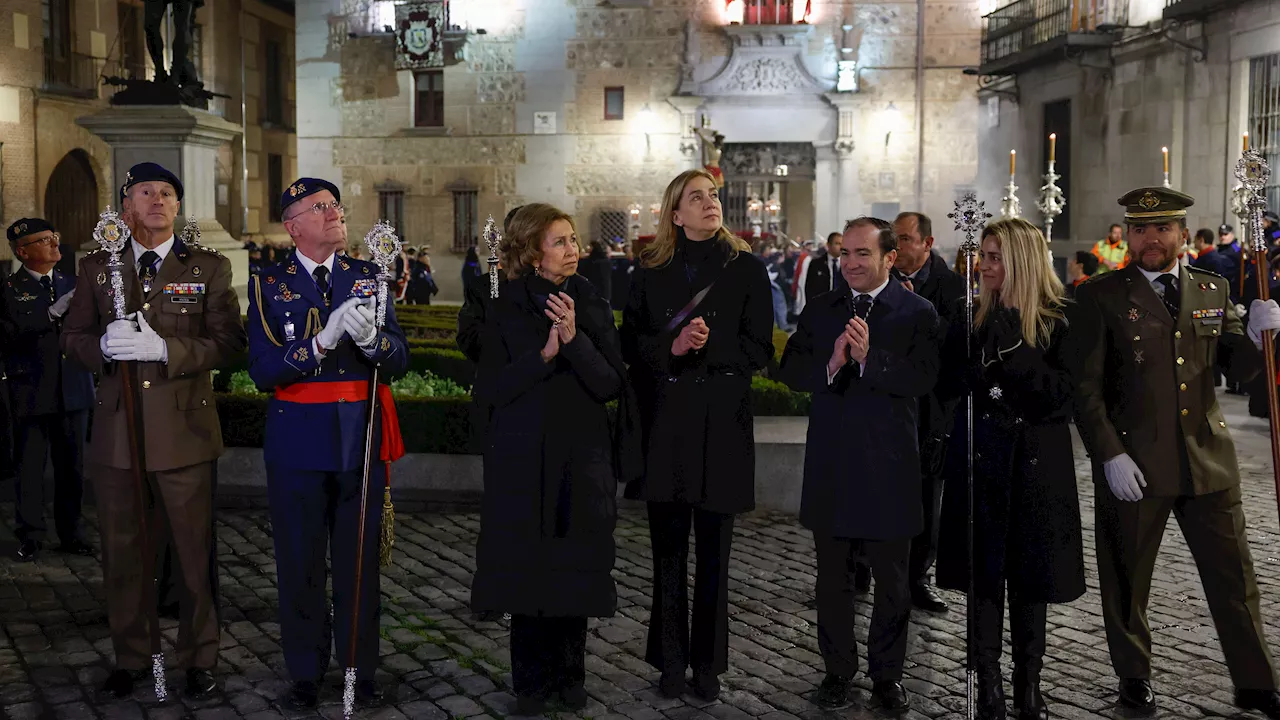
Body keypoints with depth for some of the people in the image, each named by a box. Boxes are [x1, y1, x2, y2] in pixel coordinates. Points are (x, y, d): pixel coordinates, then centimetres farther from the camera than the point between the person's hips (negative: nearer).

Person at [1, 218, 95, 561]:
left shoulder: (72, 284, 13)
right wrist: (52, 312, -22)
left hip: (73, 391, 4)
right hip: (32, 393, -4)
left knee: (72, 466, 9)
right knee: (30, 468, 1)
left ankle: (70, 533, 21)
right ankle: (30, 537, 12)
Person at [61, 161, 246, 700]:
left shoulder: (210, 268, 3)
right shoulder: (96, 268, 10)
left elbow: (228, 341, -6)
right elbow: (72, 337, 9)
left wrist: (164, 348, -20)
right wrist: (103, 346, -14)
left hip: (184, 431, -2)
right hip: (116, 432, 2)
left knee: (195, 553, 4)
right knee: (123, 552, 11)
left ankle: (199, 658, 18)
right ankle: (131, 657, 25)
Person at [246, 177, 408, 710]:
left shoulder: (367, 277, 5)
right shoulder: (269, 285, -2)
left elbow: (400, 359, -1)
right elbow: (263, 370, -12)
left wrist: (369, 338, -22)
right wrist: (322, 341, -25)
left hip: (362, 440, 2)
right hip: (298, 441, -2)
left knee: (360, 560, 10)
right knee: (300, 562, 8)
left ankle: (360, 668, 24)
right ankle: (305, 673, 23)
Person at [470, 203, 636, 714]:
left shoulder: (593, 306, 3)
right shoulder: (506, 310, 0)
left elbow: (612, 385, -6)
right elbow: (488, 390, -8)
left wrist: (575, 339, -20)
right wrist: (544, 355, -19)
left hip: (581, 460, 1)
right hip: (523, 460, -1)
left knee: (575, 571, 5)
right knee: (527, 570, 2)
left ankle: (569, 676, 21)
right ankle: (532, 682, 16)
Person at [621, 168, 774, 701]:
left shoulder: (745, 268, 2)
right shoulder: (651, 271, 7)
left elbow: (759, 349, 0)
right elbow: (631, 344, 5)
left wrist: (711, 346, -16)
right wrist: (671, 348, -14)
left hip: (721, 420, -1)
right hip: (664, 418, 1)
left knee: (713, 550, 5)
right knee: (668, 546, 6)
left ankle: (708, 662, 17)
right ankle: (671, 659, 17)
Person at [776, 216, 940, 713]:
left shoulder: (918, 313, -4)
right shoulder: (819, 310, 7)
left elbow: (923, 379, -16)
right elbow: (791, 372, 0)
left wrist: (870, 357, -27)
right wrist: (831, 364, -19)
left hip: (889, 466, -3)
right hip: (830, 463, 3)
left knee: (892, 581, 9)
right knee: (832, 576, 13)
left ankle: (887, 673, 25)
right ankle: (838, 669, 27)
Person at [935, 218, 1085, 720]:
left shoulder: (1058, 321, -3)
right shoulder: (972, 317, 6)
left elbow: (1063, 394, -11)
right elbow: (946, 386, 6)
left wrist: (1013, 349, -19)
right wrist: (981, 365, -13)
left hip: (1037, 463, -2)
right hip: (981, 458, 2)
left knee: (1029, 575, 5)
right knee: (984, 573, 3)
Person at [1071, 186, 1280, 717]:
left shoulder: (1212, 290, 9)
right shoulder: (1101, 297, -4)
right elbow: (1085, 388, -7)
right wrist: (1110, 455, -15)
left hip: (1208, 459, 3)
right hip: (1134, 464, -3)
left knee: (1234, 577, 9)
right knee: (1128, 579, 10)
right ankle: (1134, 676, 29)